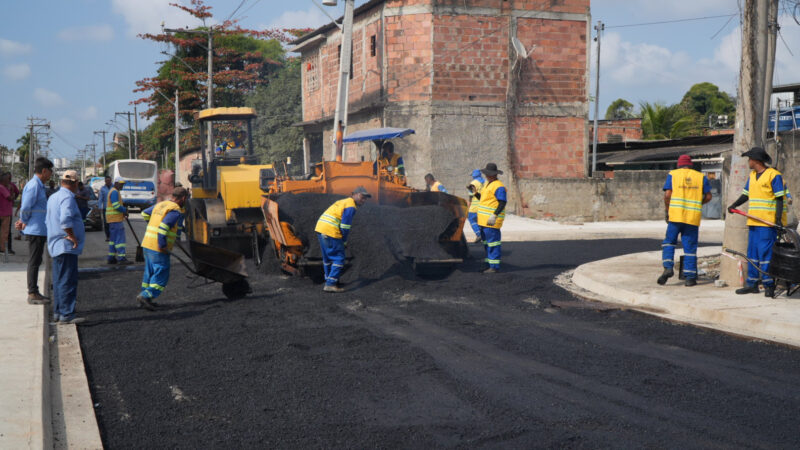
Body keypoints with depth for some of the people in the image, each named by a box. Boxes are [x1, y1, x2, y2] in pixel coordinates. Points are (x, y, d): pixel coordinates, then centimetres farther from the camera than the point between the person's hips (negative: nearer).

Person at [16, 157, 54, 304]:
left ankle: (33, 292, 20)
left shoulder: (38, 185, 16)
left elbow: (26, 208, 20)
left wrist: (23, 221, 9)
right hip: (35, 230, -10)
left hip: (39, 230, 10)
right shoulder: (33, 185, -17)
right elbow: (25, 207, -19)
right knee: (34, 262, -4)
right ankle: (32, 294, 0)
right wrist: (24, 222, -4)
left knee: (35, 262, 14)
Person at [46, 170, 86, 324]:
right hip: (67, 247, -10)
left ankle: (58, 312, 19)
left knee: (59, 280, 14)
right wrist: (72, 236, -20)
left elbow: (49, 221, 23)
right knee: (68, 280, -8)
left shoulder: (53, 197, 16)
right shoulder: (67, 198, -16)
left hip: (56, 246, 10)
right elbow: (65, 220, -31)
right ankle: (66, 314, -8)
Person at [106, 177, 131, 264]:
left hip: (113, 219, 11)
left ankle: (111, 258, 13)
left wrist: (124, 212, 12)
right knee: (120, 238, -12)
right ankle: (121, 258, -15)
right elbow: (116, 205, -22)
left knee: (113, 238, 11)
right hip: (115, 219, -11)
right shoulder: (114, 192, -13)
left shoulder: (114, 191, 20)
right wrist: (125, 210, -10)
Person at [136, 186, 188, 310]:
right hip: (159, 249, -9)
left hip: (147, 244, 9)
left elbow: (145, 213, 27)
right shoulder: (176, 211, -13)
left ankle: (146, 300, 19)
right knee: (161, 275, -4)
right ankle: (145, 296, -15)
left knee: (150, 273, 16)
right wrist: (163, 245, -20)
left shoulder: (160, 205, 14)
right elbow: (164, 226, -24)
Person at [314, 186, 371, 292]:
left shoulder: (342, 202, 23)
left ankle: (329, 279, 35)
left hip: (320, 228, 10)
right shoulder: (351, 206, -7)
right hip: (330, 232, -10)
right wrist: (344, 241, 3)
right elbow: (345, 226, -12)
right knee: (339, 259, -4)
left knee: (327, 257, 22)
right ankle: (330, 284, -9)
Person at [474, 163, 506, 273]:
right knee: (486, 241, 14)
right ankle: (490, 264, 22)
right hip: (484, 219, 10)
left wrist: (494, 216, -27)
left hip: (491, 220, -10)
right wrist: (475, 193, 8)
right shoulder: (488, 184, 18)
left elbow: (502, 203, -19)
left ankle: (495, 267, -7)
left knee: (492, 241, -9)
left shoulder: (498, 186, -13)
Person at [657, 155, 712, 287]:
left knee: (669, 241, 12)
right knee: (690, 246, 5)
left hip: (676, 215, -1)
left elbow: (667, 194, -4)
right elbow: (708, 196, 7)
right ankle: (690, 277, 5)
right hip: (693, 217, 1)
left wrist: (667, 210, 7)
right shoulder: (701, 177, 11)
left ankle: (668, 267, -7)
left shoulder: (672, 175, 6)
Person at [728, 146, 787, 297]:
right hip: (753, 222, 8)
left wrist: (778, 218, -18)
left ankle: (769, 285, -3)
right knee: (752, 253, 9)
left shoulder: (774, 175, -8)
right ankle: (752, 284, 14)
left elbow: (780, 199, -10)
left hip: (768, 222, -8)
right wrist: (734, 205, 5)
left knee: (765, 253, -9)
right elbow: (746, 194, 22)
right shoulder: (752, 176, 16)